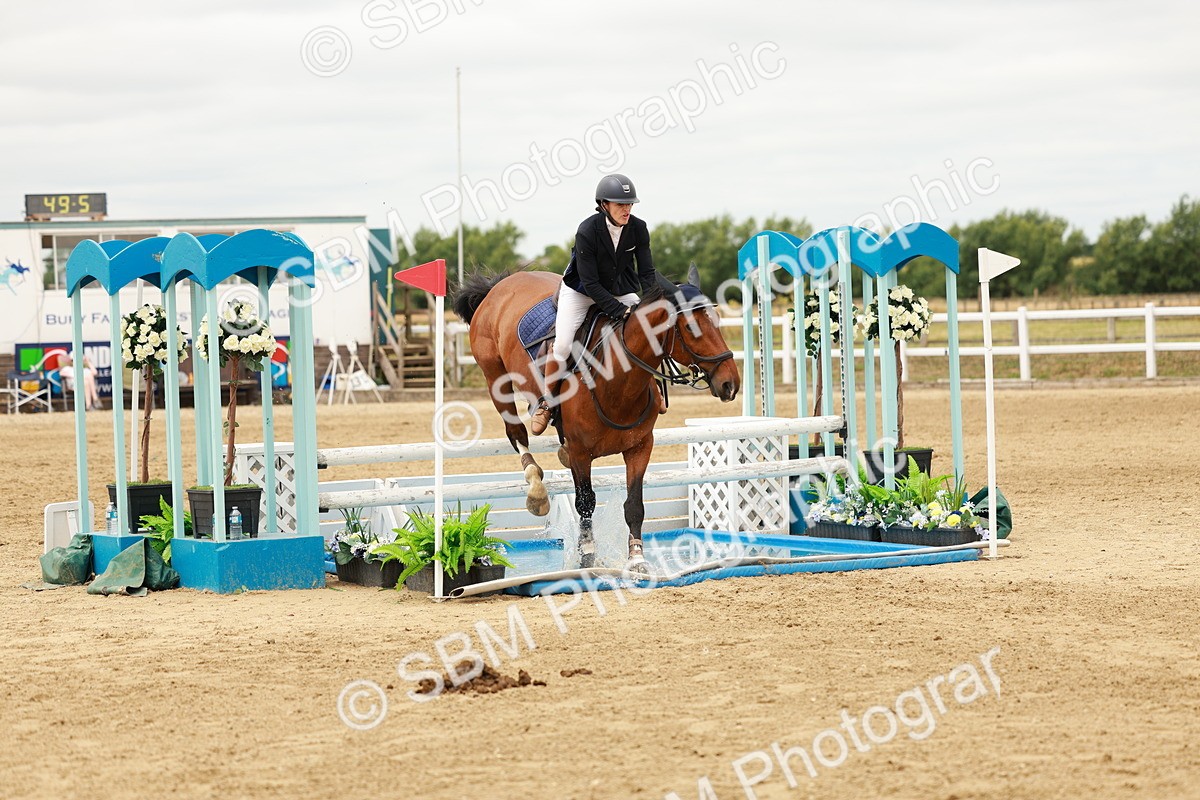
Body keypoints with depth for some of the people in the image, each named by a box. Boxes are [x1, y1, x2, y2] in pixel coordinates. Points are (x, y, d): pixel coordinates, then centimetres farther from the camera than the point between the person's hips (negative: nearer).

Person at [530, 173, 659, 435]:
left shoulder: (638, 228, -16)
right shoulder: (587, 232, -29)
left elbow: (647, 273, -9)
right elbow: (590, 283, -27)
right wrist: (620, 311, -31)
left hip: (621, 290, 4)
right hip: (581, 292, -4)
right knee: (562, 345, -20)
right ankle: (546, 402, 1)